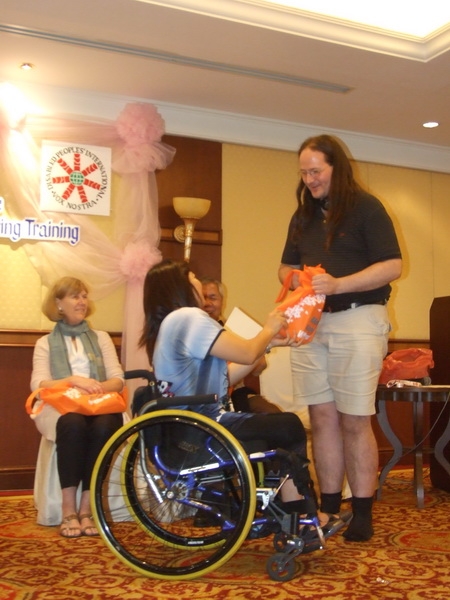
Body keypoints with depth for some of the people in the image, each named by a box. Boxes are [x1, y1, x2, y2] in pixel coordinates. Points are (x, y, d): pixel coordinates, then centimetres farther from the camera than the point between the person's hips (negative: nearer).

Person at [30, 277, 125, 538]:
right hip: (63, 409, -1)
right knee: (73, 424, -38)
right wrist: (73, 381, -21)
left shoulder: (101, 337, 20)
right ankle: (69, 510, -32)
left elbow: (118, 379, 7)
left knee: (103, 427, -36)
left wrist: (99, 387, -17)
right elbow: (38, 384, -4)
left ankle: (86, 509, -30)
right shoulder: (45, 343, 14)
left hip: (100, 407, 1)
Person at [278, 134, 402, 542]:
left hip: (357, 321, -5)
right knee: (322, 418, 6)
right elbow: (287, 266, 21)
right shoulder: (303, 216, 16)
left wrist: (338, 284, -22)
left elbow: (392, 266, -10)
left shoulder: (366, 207, -3)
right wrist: (293, 280, -3)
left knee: (354, 421, -3)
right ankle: (329, 507, 14)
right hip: (311, 323, 6)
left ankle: (362, 514, 6)